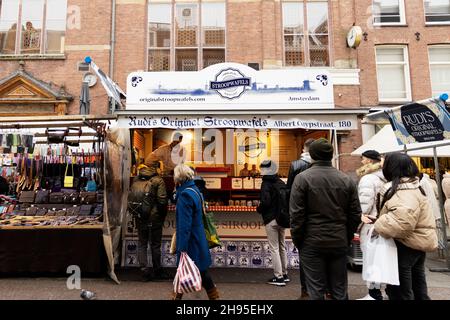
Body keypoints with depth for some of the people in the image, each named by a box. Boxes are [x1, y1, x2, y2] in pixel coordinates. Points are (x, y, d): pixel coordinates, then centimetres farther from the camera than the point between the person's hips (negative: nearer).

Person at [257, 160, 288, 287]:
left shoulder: (266, 184, -15)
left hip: (271, 220, -7)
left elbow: (265, 201, -22)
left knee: (274, 248, 1)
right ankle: (284, 274, 28)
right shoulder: (281, 182, 5)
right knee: (282, 246, 17)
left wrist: (259, 209, -4)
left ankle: (278, 277, 5)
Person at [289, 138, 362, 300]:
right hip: (339, 243, 4)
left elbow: (296, 215, -12)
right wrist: (347, 238, 15)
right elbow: (355, 215, 5)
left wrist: (297, 241, 0)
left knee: (316, 291, 8)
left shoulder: (302, 178, -10)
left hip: (312, 243, -3)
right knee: (340, 290, 17)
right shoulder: (346, 180, 2)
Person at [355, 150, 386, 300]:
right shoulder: (383, 178, 11)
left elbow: (364, 206, -19)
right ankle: (376, 292, 26)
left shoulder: (368, 178, -16)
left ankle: (374, 294, 9)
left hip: (370, 225, -9)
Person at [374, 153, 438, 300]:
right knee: (417, 284, 23)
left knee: (399, 289, 2)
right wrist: (380, 220, 12)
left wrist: (378, 227, -26)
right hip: (418, 241, 10)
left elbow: (402, 221, -40)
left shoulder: (405, 192, -25)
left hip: (406, 244, -10)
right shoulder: (411, 185, 9)